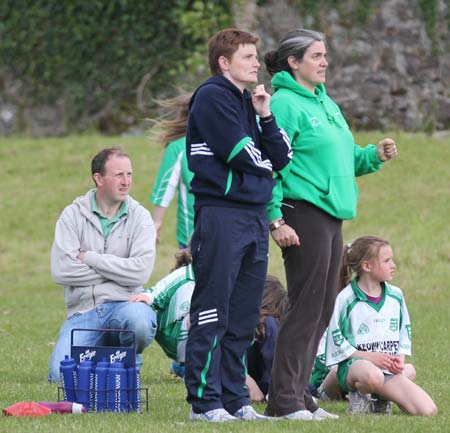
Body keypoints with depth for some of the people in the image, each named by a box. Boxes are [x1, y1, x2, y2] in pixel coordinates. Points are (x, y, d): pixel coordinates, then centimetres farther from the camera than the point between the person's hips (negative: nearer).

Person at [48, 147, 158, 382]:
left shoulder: (139, 217, 4)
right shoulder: (73, 215, 4)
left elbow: (140, 272, -11)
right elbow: (60, 270, -9)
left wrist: (89, 258, -8)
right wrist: (117, 271, -7)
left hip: (124, 303, 0)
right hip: (83, 311, 0)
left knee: (140, 319, -38)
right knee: (61, 373, -24)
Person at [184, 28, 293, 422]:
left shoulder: (249, 101, 20)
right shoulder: (212, 97, -6)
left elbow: (282, 158, 12)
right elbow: (242, 154, -14)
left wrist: (266, 116, 0)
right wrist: (267, 164, 5)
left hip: (255, 215, 9)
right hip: (221, 214, -9)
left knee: (244, 316, 9)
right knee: (212, 312, -7)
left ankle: (235, 399, 14)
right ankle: (205, 401, -6)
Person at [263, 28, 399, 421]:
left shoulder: (327, 104, 18)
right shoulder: (284, 104, -10)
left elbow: (344, 158, 26)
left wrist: (374, 156, 7)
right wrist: (275, 220, -21)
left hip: (331, 217, 9)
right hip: (303, 215, -9)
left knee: (322, 311, 10)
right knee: (306, 308, -10)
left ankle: (298, 395, 16)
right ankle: (285, 401, -7)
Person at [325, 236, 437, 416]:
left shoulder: (396, 295, 10)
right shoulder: (345, 299, -6)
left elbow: (405, 332, 18)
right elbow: (337, 340, -7)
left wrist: (400, 359, 0)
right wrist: (370, 357, -15)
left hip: (388, 367, 6)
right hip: (354, 364, -6)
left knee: (428, 411, -13)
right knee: (373, 376, -45)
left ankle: (380, 397, 10)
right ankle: (358, 395, -9)